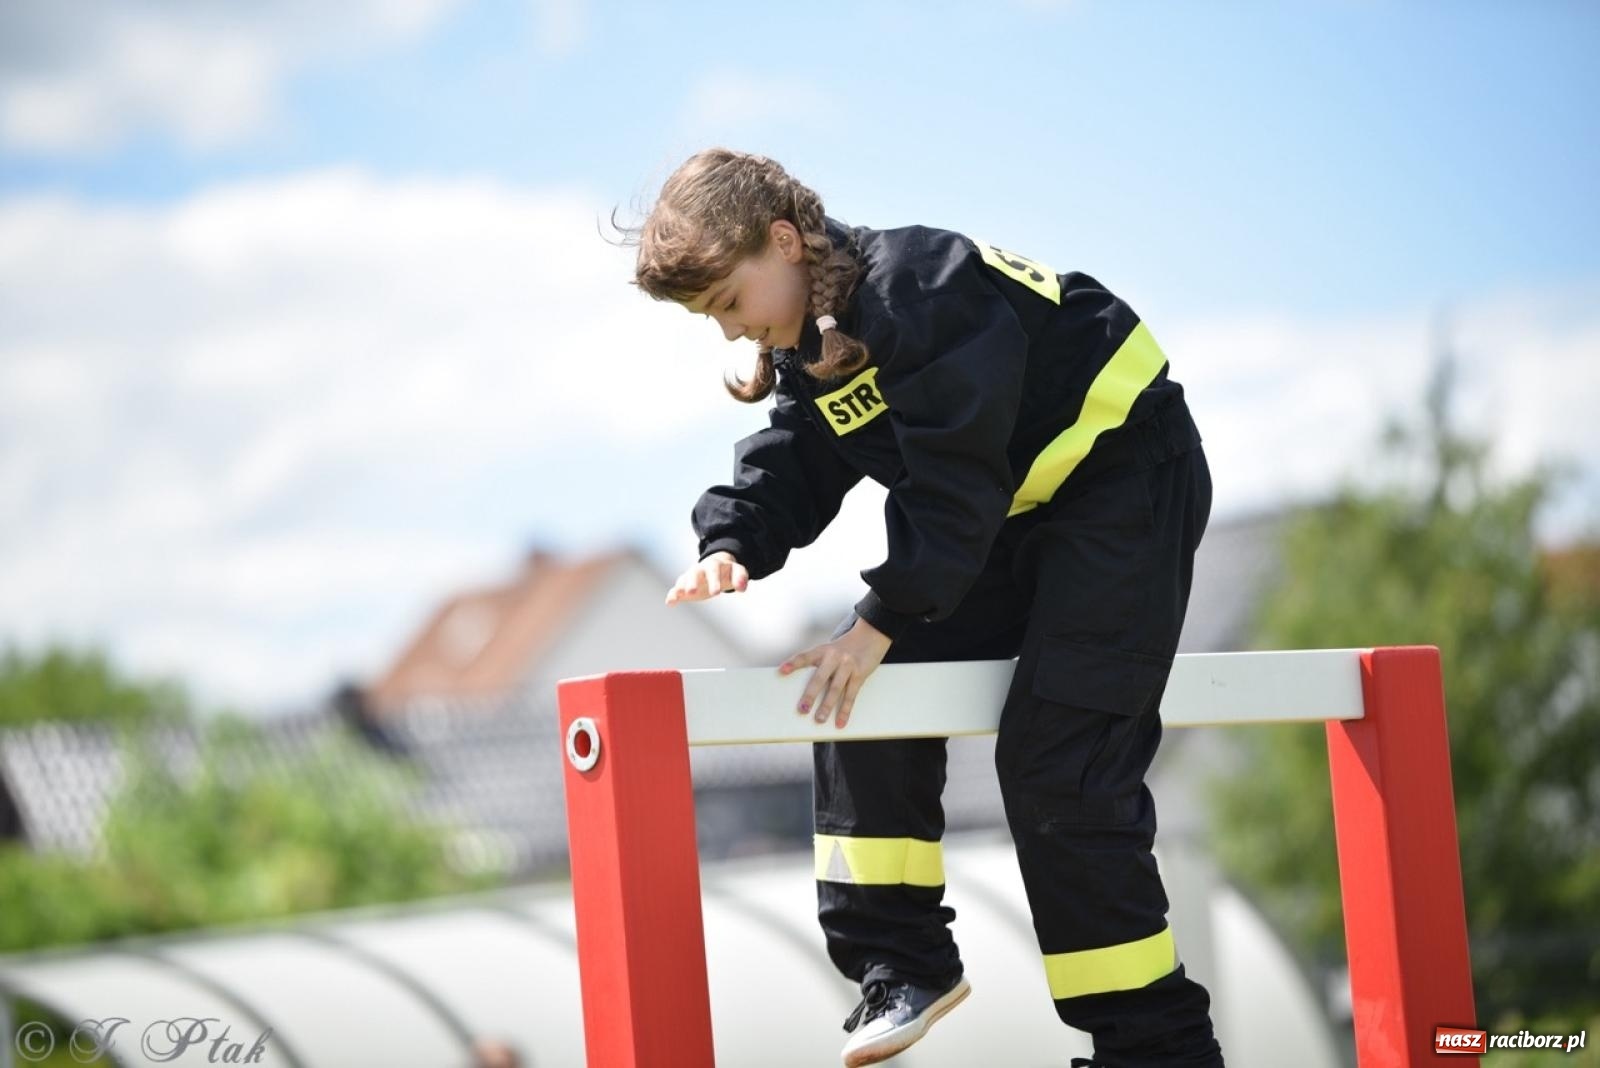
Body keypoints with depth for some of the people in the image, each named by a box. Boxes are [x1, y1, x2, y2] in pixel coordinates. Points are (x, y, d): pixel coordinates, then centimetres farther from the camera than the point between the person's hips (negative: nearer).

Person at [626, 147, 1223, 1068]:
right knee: (859, 694, 2)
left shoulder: (917, 292, -27)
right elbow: (791, 467, 2)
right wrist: (732, 546, -19)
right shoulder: (811, 345, 3)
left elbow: (955, 476, -29)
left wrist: (885, 618, -29)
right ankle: (903, 963, 10)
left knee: (1058, 760, -16)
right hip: (1011, 510, 10)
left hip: (1123, 482, -10)